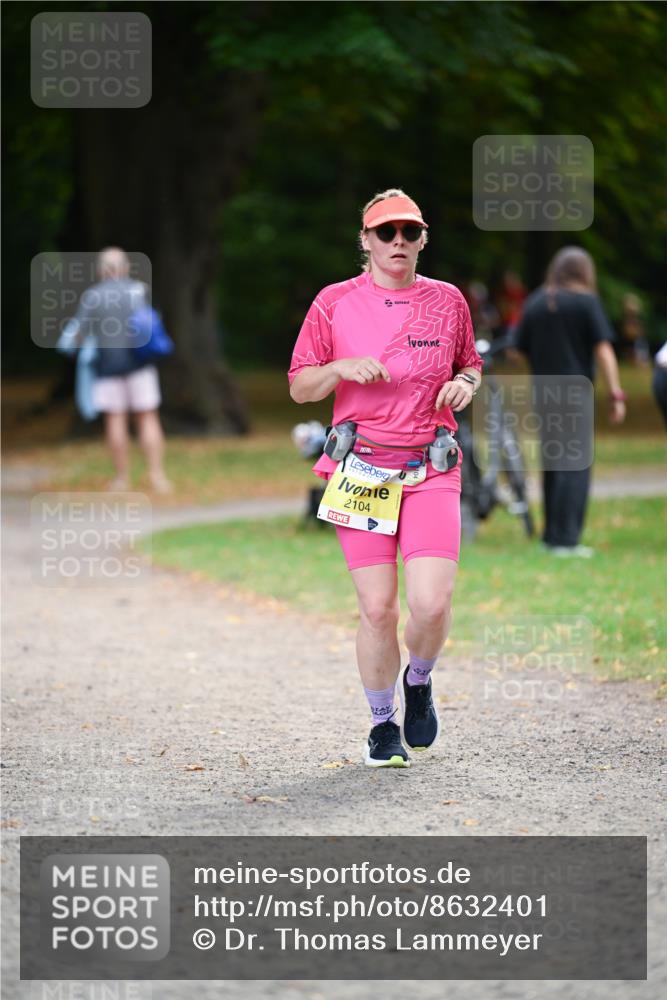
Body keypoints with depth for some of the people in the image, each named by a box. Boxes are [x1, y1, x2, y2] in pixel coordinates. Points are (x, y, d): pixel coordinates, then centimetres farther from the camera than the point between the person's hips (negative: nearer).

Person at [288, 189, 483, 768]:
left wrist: (465, 383, 1)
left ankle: (419, 680, 20)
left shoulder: (448, 301, 8)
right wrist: (343, 367, -13)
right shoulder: (335, 303, 3)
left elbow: (470, 364, 24)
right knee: (377, 608, -6)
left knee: (432, 602, -13)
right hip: (360, 468, -1)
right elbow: (300, 387, 6)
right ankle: (384, 724, 15)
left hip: (431, 470, 1)